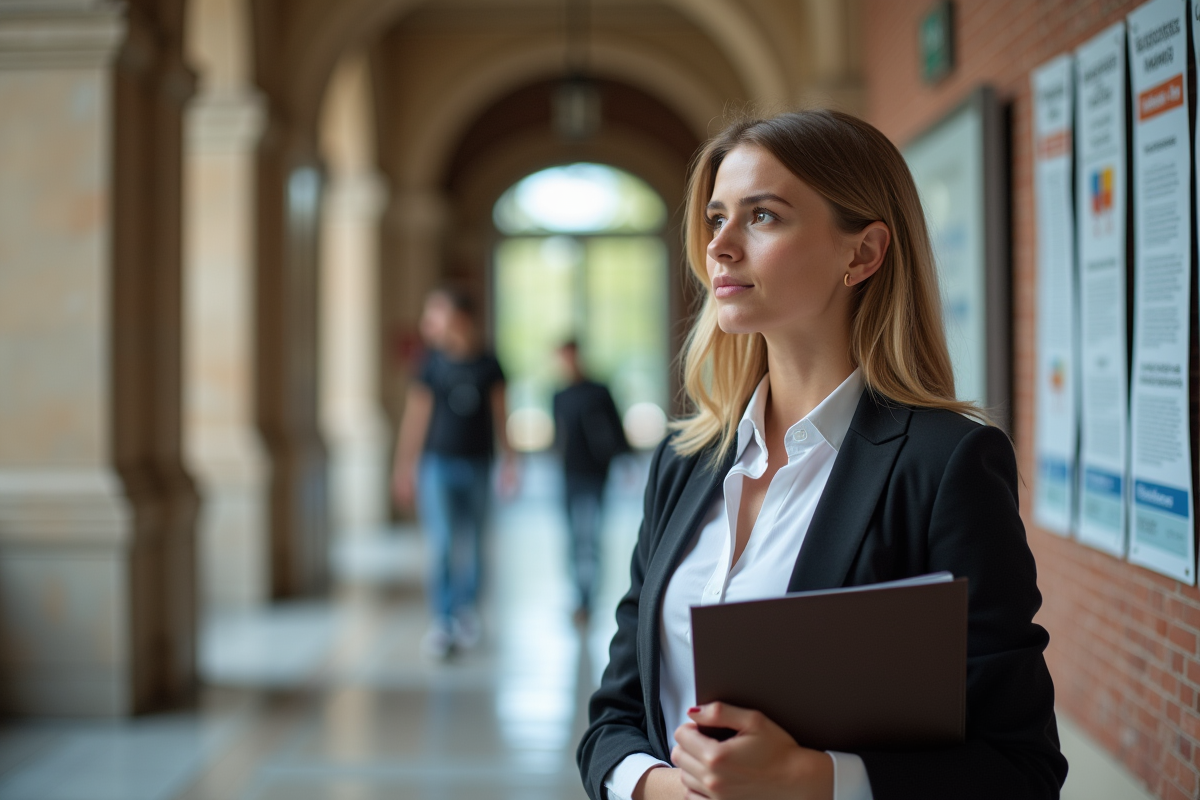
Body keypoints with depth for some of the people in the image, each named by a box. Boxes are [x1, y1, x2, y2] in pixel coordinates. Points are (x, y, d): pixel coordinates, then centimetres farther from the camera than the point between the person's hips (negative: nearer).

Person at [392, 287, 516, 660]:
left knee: (471, 543, 7)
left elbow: (499, 414, 9)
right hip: (438, 463, -1)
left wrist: (509, 461, 8)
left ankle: (467, 613, 27)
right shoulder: (432, 364, -1)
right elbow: (415, 417, 4)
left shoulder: (488, 364, 1)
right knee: (441, 542, -9)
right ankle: (442, 622, -1)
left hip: (477, 465, 1)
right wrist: (404, 469, 5)